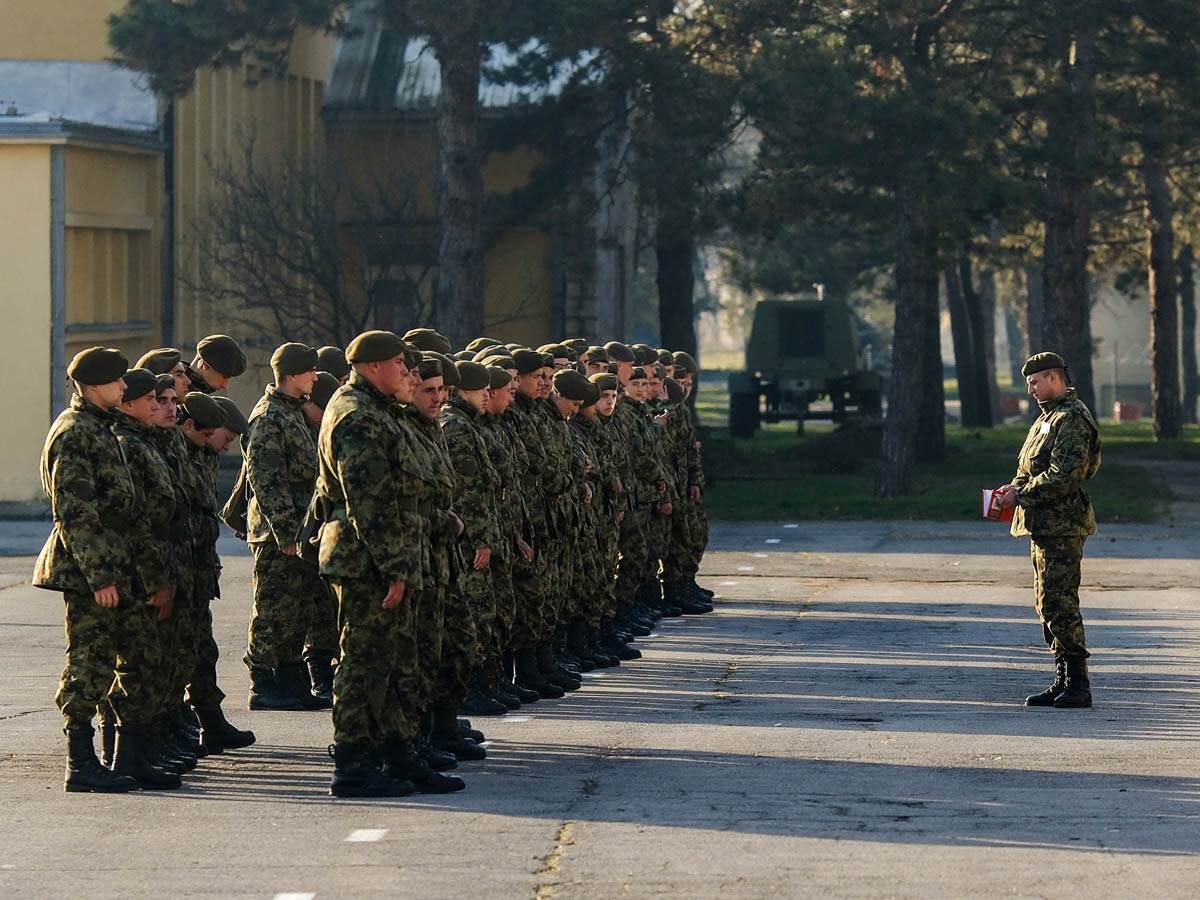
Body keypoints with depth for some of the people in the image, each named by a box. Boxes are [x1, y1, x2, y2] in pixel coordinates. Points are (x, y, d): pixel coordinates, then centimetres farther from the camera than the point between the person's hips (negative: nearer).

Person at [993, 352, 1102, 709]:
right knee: (1048, 604, 12)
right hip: (1045, 525, 11)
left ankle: (1078, 684, -9)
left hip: (1062, 526, -11)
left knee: (1059, 603, -11)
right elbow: (1034, 471, 24)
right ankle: (1063, 681, 17)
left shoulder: (1072, 419, -13)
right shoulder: (1048, 417, 20)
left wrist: (1021, 495, -18)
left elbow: (1064, 475, -22)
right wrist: (1014, 488, 3)